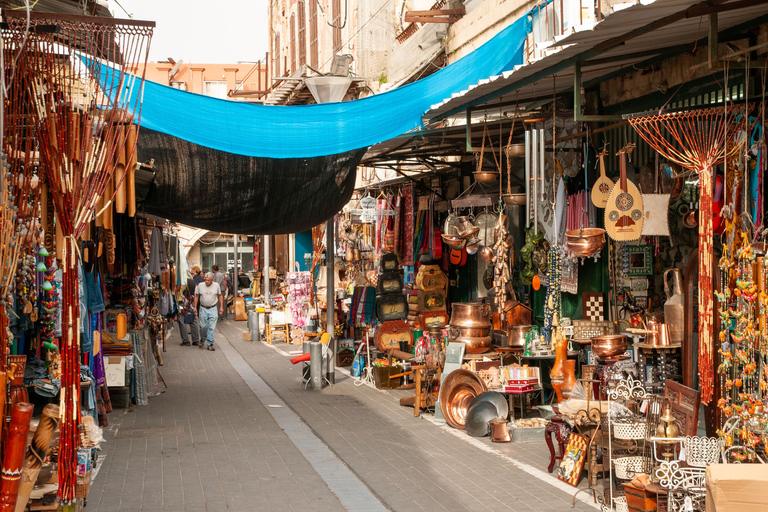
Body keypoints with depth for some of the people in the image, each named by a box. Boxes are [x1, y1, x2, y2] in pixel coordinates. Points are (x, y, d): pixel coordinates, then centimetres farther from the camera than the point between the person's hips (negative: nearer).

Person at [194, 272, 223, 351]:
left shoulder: (216, 285, -1)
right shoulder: (200, 285, -3)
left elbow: (220, 296, 11)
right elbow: (196, 296, 8)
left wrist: (221, 307, 7)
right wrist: (195, 307, 6)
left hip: (213, 309, 0)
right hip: (203, 309, 0)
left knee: (212, 327, -4)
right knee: (203, 326, 1)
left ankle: (209, 344, 1)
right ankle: (202, 339, 28)